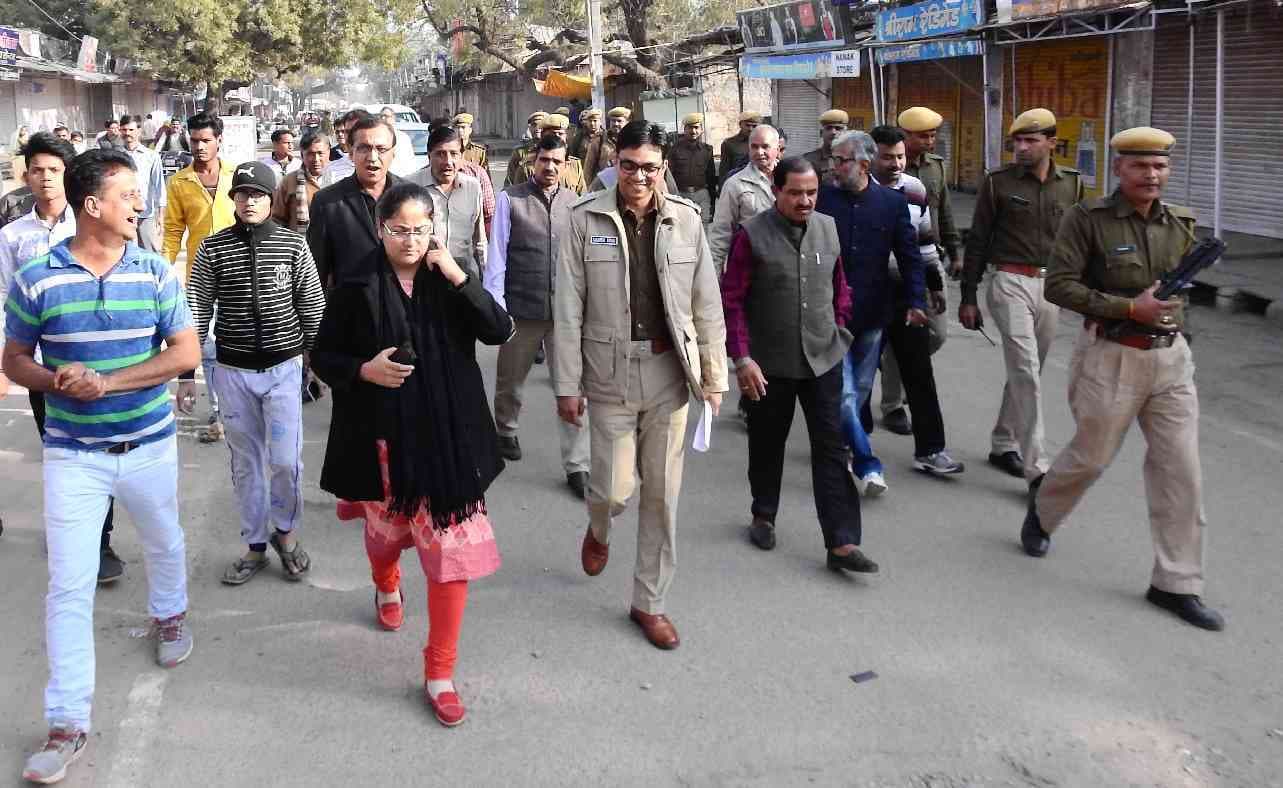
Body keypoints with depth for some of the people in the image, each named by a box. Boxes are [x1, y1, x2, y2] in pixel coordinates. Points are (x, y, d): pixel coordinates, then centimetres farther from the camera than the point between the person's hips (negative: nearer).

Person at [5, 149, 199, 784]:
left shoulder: (155, 272, -6)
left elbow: (187, 352, -10)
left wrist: (107, 382, -20)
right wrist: (54, 381, -20)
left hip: (149, 445, 2)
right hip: (72, 452, -1)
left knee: (165, 544, 23)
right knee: (68, 586, -2)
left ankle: (169, 615, 55)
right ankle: (67, 723, 7)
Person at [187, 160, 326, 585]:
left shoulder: (293, 244, -3)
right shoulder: (213, 248, -2)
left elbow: (312, 309, 3)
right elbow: (197, 309, 0)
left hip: (284, 367, -1)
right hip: (233, 371, 1)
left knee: (285, 460, -3)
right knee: (246, 463, 10)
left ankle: (285, 531, 24)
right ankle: (255, 546, 24)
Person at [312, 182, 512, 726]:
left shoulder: (449, 279, -1)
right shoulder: (358, 287, -4)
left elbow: (500, 332, -12)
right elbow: (323, 356, 2)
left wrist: (459, 278, -21)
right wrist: (365, 370, -17)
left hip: (446, 437, 0)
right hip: (383, 436, 0)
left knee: (455, 549, -4)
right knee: (386, 530, 22)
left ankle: (439, 674, 10)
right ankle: (387, 586, 60)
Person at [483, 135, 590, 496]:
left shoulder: (575, 202, 3)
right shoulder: (510, 199, -3)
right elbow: (497, 254, -3)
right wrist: (495, 305, -7)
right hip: (522, 310, -1)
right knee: (510, 381, 17)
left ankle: (577, 467, 8)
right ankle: (505, 432, 46)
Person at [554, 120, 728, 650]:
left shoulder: (686, 219, 0)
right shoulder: (585, 219, -4)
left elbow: (707, 304, 3)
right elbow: (568, 308, -4)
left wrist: (714, 377, 2)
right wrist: (567, 385, -6)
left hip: (669, 372, 2)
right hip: (610, 372, -2)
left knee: (662, 495, 8)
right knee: (614, 489, 0)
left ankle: (649, 602, 24)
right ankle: (599, 530, 39)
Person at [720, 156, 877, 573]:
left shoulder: (828, 228, 3)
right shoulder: (752, 235, -10)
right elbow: (732, 301, -10)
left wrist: (839, 328, 10)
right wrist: (742, 359, -15)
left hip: (823, 358, 3)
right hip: (770, 363, -3)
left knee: (831, 447, 0)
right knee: (768, 443, 15)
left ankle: (841, 543, 2)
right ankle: (763, 515, 38)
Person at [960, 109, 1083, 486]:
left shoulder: (1072, 183, 7)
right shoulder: (998, 182, -3)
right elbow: (977, 241, 0)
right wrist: (968, 297, -1)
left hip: (1052, 285, 5)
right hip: (1011, 283, -4)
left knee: (1027, 371, 12)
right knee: (1026, 372, -12)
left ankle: (1003, 445, 28)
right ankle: (1037, 467, -11)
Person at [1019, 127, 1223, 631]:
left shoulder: (1181, 225, 6)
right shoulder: (1087, 219, -9)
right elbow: (1059, 286, -15)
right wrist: (1130, 308, -20)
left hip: (1171, 358, 5)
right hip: (1111, 357, -4)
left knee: (1181, 469, 2)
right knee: (1091, 456, 10)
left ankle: (1176, 584, 13)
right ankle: (1043, 511, 42)